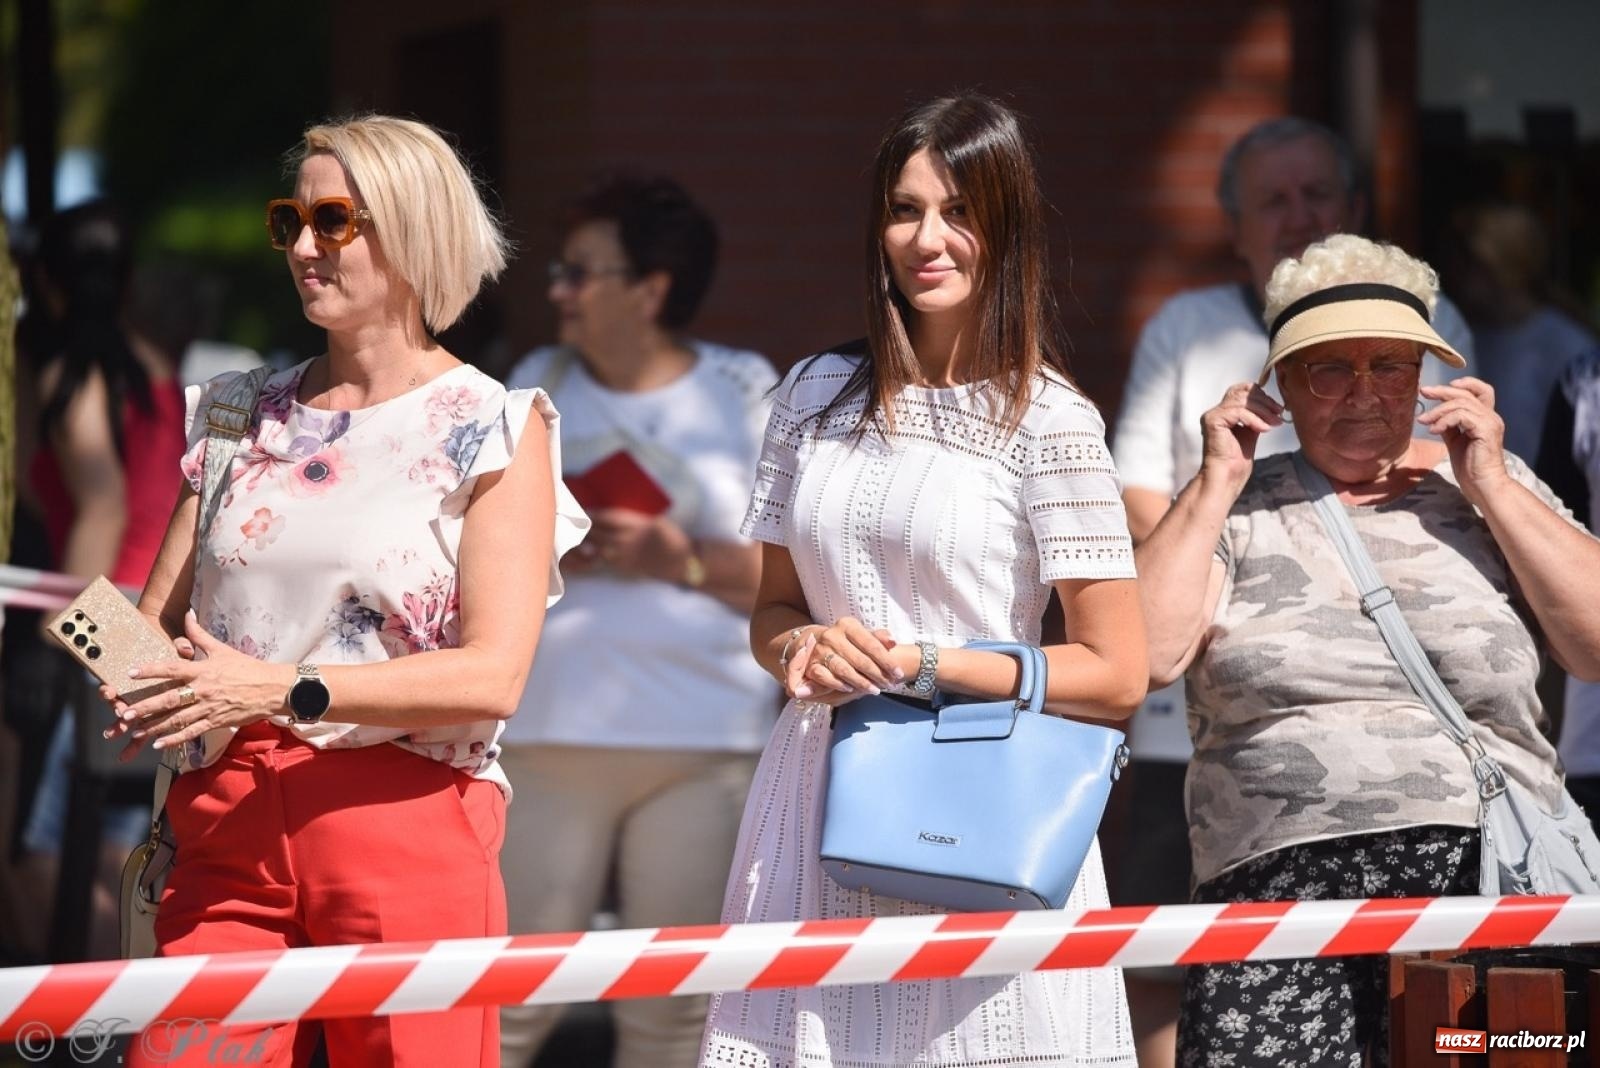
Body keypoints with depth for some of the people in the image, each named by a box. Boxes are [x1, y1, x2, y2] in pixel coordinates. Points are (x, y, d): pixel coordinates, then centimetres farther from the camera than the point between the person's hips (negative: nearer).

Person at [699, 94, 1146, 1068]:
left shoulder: (1049, 422, -4)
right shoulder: (819, 396, 11)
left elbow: (1115, 676, -6)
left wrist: (917, 665, -11)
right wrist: (806, 647, -4)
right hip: (819, 798, 4)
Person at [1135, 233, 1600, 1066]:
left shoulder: (1494, 491, 15)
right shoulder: (1236, 508, 14)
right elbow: (1143, 653, -2)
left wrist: (1490, 487, 2)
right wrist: (1218, 482, 2)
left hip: (1484, 880, 0)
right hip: (1278, 890, 0)